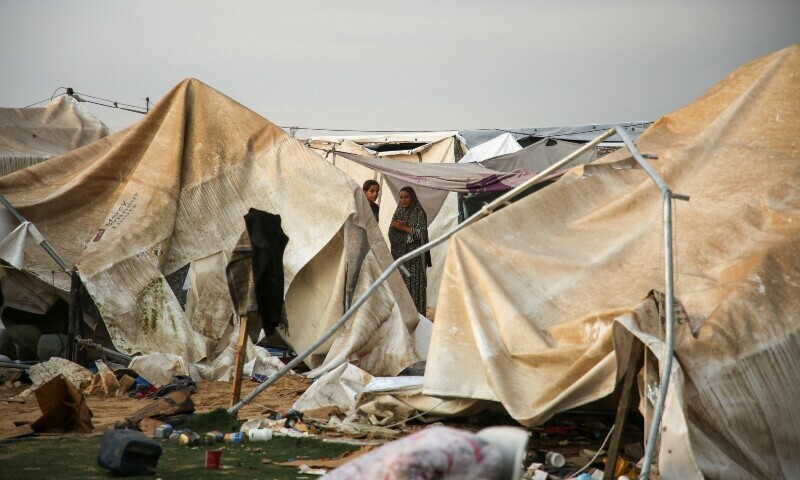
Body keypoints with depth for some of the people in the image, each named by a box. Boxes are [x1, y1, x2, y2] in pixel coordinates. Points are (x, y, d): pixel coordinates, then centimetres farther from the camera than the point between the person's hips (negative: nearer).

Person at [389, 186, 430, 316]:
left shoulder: (419, 213, -3)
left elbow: (422, 233, -11)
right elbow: (391, 232, 19)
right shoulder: (399, 212, 14)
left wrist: (404, 227, -16)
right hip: (399, 254, 5)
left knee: (413, 283, -8)